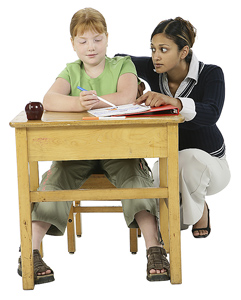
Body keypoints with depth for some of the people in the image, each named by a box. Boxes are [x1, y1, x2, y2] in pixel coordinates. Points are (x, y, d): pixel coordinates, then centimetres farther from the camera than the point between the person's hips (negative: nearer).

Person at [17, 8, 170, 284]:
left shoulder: (123, 65, 6)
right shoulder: (71, 71, 9)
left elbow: (127, 97, -15)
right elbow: (49, 100, -12)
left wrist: (94, 101, -29)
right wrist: (78, 103, -33)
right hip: (76, 146, 1)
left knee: (136, 178, -29)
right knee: (54, 181, -23)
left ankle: (154, 249, -33)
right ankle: (30, 254, -27)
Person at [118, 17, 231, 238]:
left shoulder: (211, 74, -19)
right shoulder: (153, 70, -9)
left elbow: (211, 114, -39)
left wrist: (173, 101, -55)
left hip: (207, 161, -3)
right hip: (168, 160, 3)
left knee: (189, 160, -40)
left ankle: (199, 208, -6)